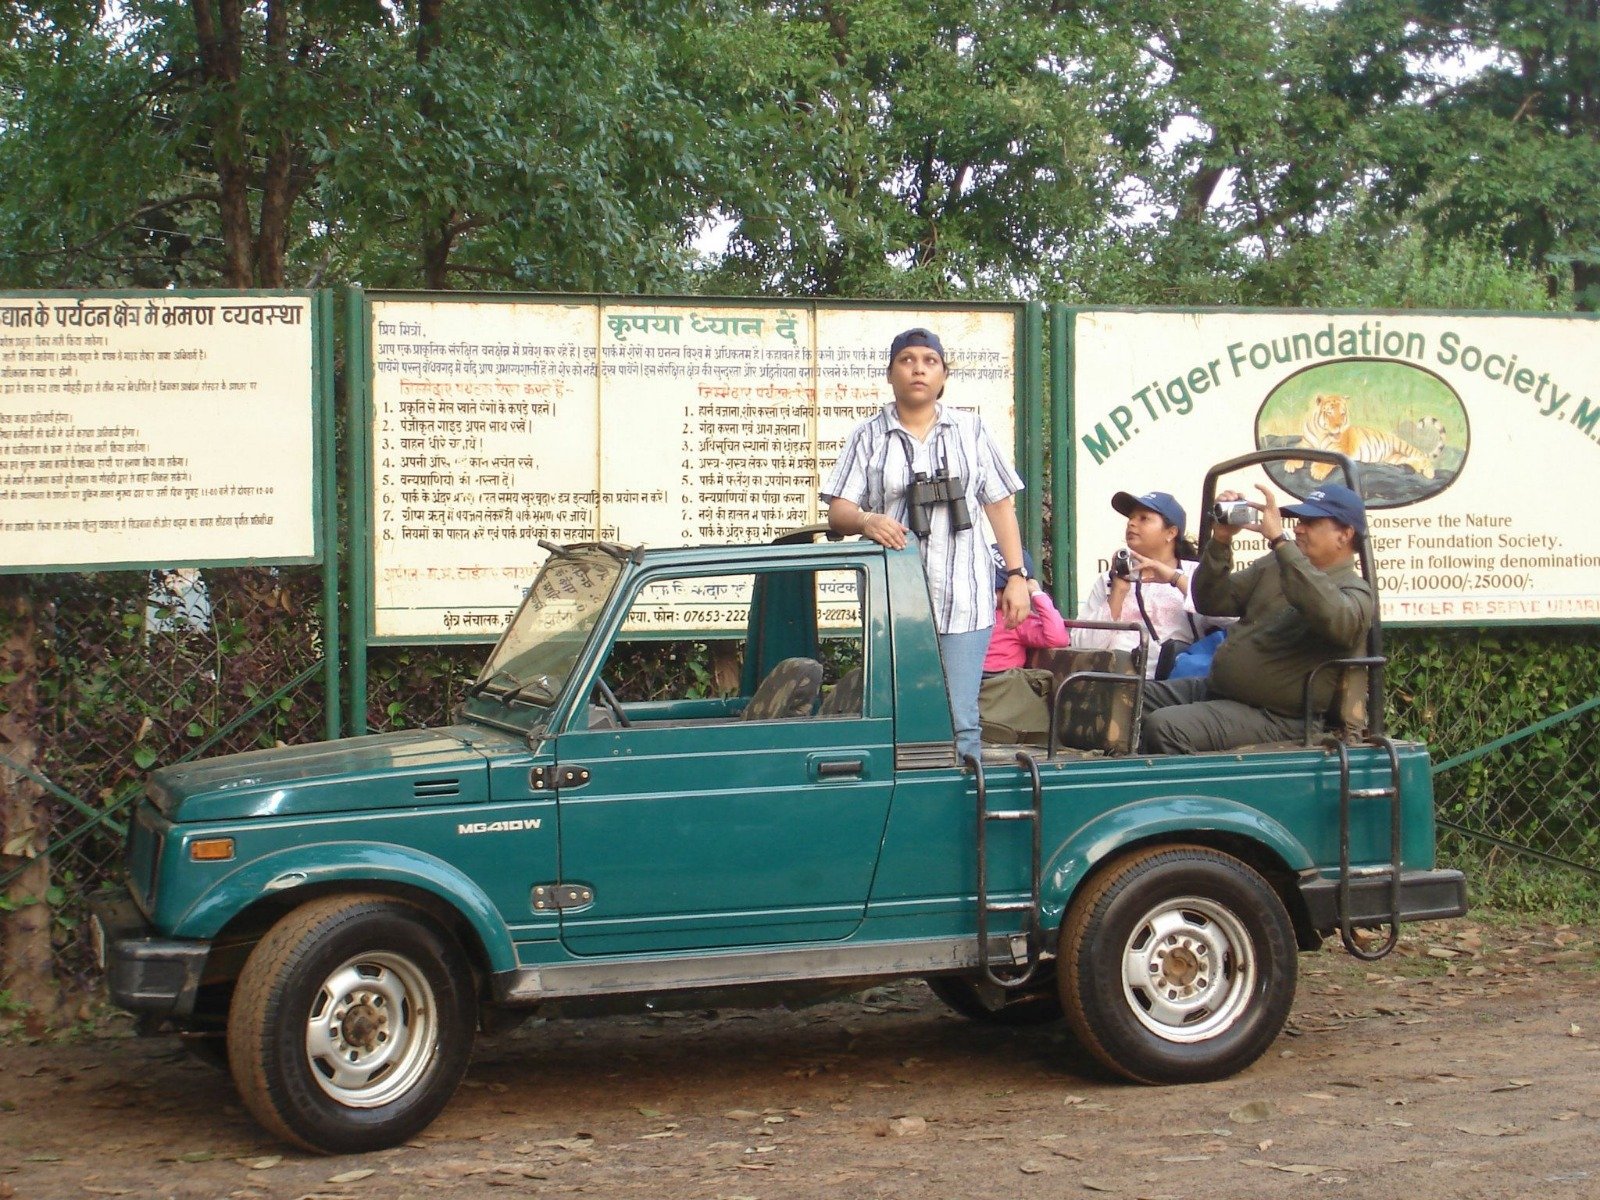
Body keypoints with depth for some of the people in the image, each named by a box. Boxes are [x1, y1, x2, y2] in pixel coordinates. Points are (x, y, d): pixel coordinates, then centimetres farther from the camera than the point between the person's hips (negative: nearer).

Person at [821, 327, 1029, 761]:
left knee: (961, 723, -5)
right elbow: (837, 511, 3)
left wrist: (1017, 576, 5)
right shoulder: (868, 437, 10)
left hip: (963, 599, 0)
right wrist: (866, 521, -20)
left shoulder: (971, 430, 14)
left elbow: (1000, 505, 13)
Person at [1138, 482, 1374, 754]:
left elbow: (1331, 617, -33)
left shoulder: (1355, 592, -7)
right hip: (1214, 689, 8)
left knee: (1165, 727, -28)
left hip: (1273, 717, -8)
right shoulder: (1275, 565, 15)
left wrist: (1279, 539, -32)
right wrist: (1220, 542, -2)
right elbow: (1211, 603, 15)